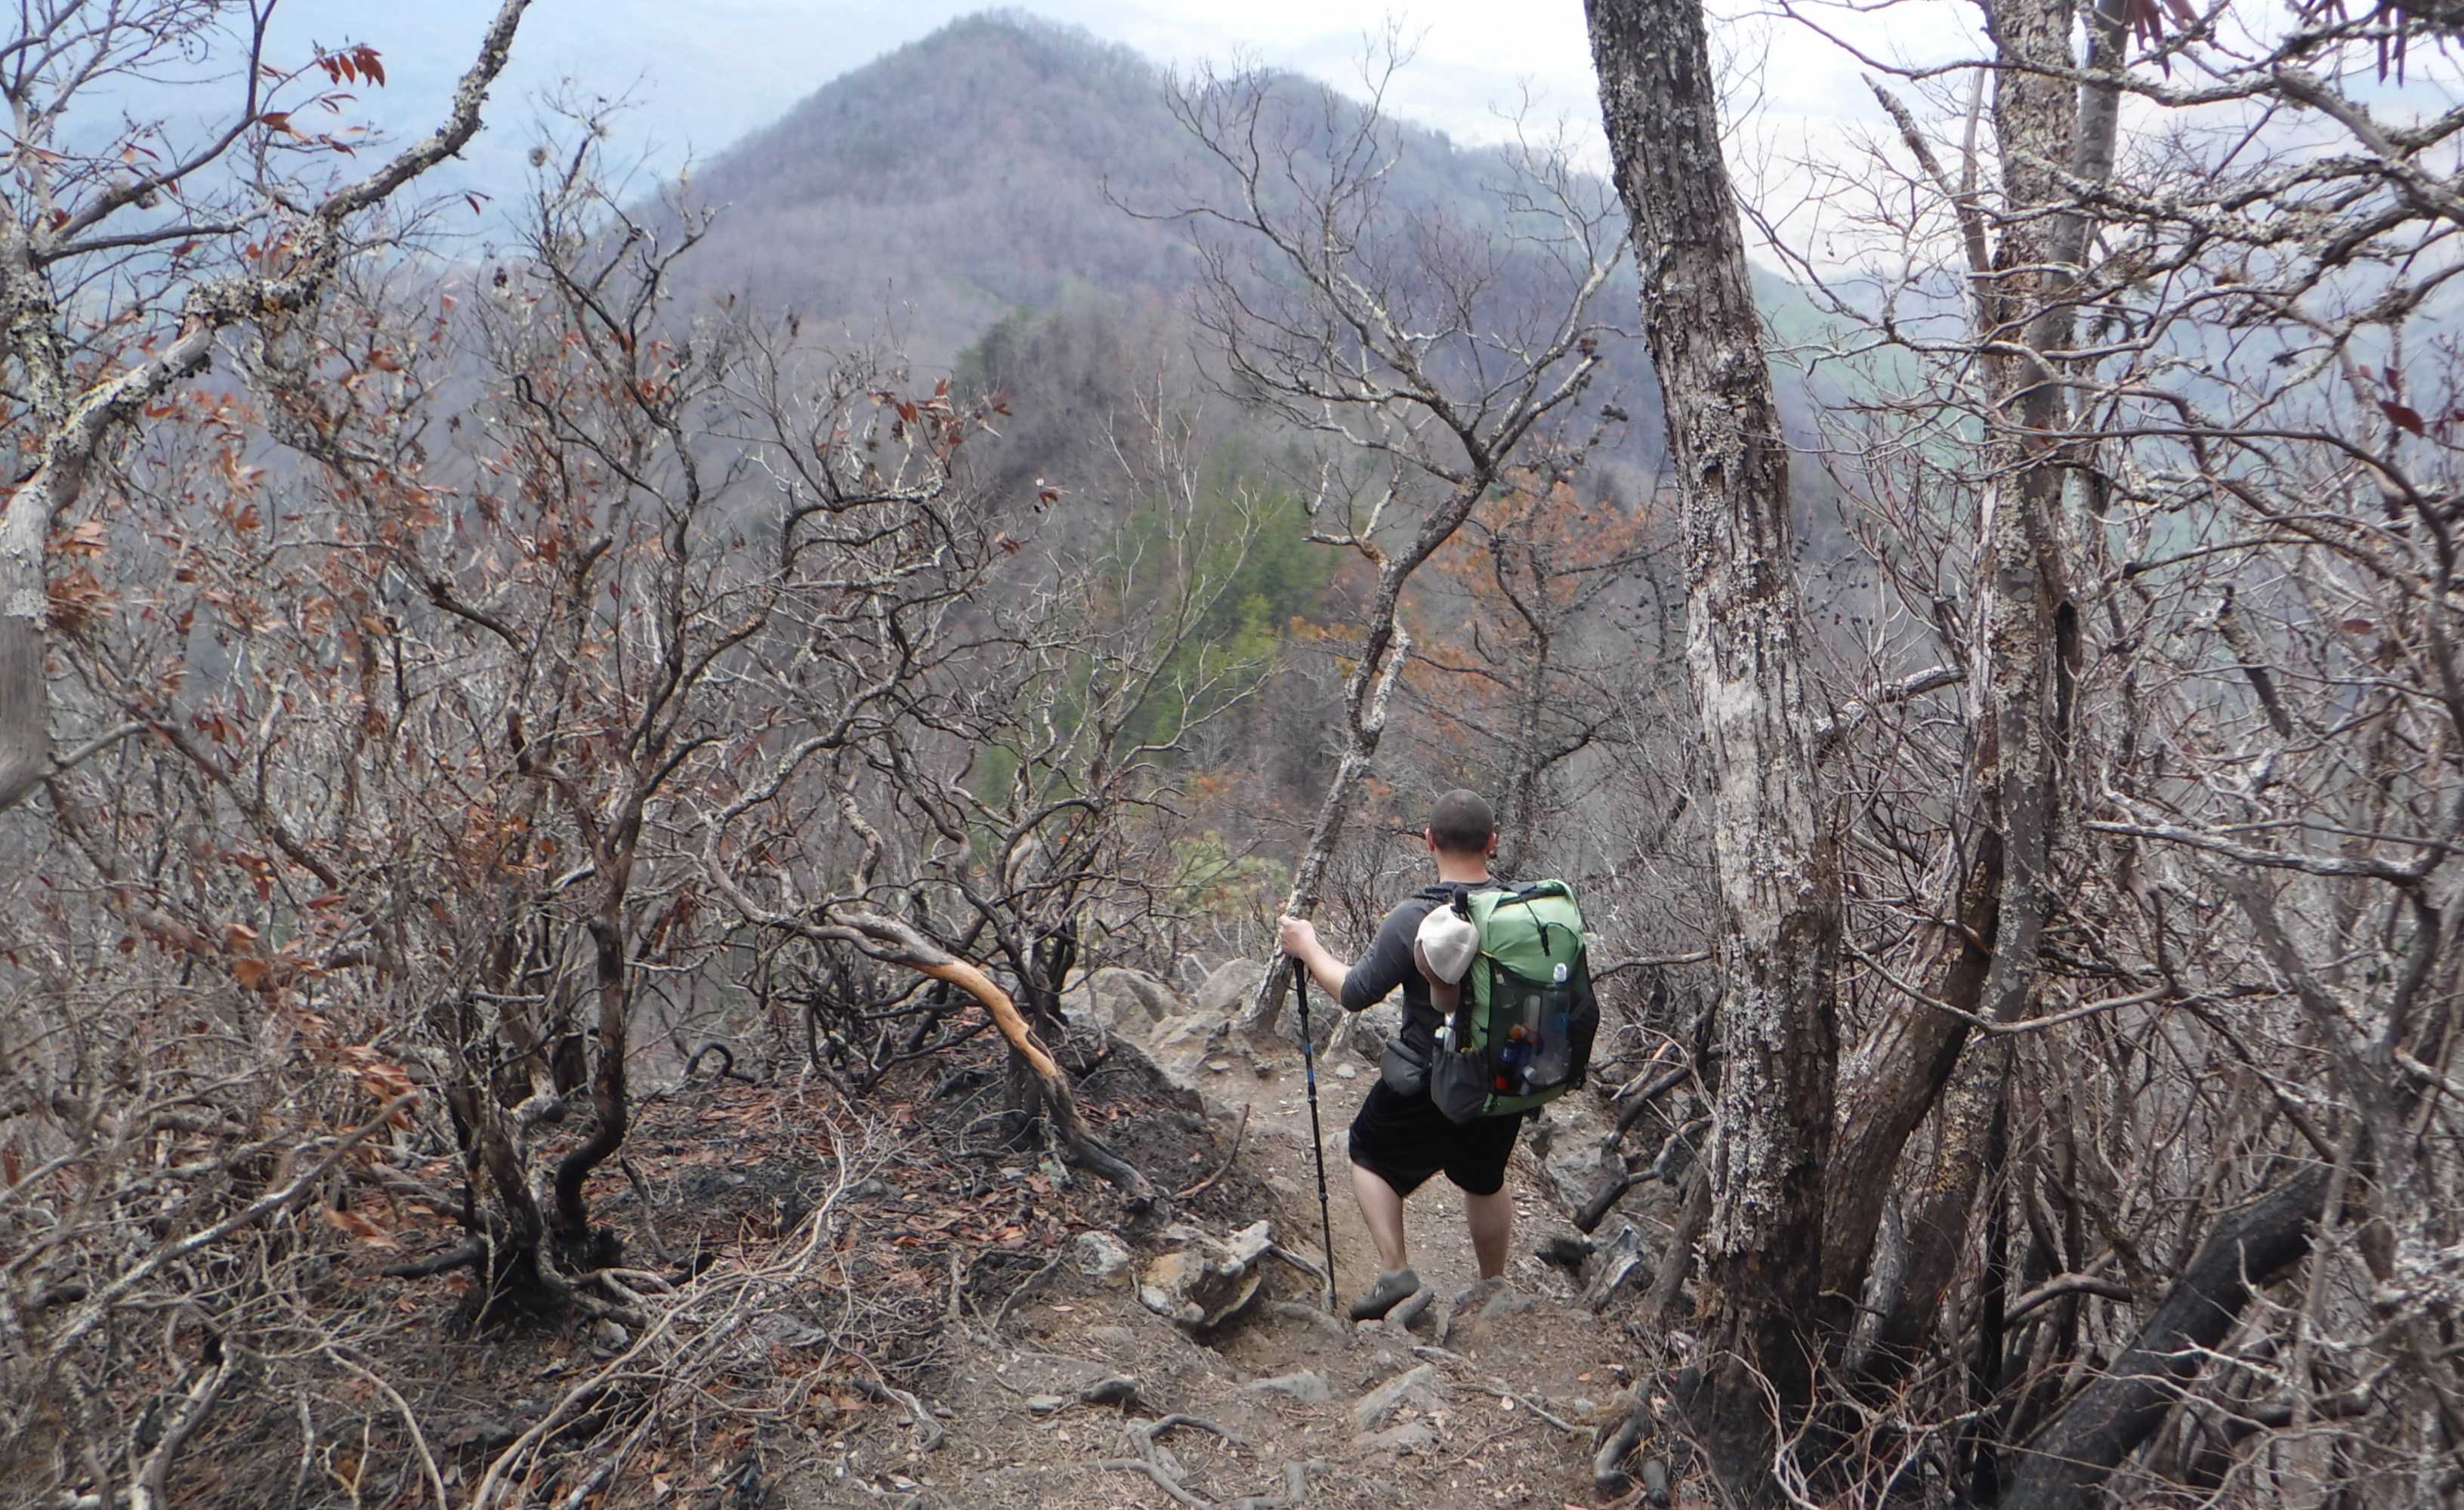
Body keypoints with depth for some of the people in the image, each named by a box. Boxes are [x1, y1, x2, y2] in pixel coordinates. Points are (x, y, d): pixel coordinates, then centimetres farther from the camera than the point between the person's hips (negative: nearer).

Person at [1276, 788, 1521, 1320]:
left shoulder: (1415, 918, -21)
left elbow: (1355, 993, -15)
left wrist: (1308, 947, 0)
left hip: (1427, 1083, -4)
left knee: (1371, 1156, 19)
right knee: (1485, 1179, 26)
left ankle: (1395, 1269, 7)